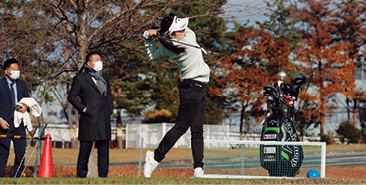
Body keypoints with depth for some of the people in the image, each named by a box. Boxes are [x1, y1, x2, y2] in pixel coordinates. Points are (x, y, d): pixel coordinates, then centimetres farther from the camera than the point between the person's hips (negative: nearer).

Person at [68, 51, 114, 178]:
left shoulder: (104, 78, 19)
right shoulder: (80, 78, 1)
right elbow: (71, 96, 0)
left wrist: (110, 109, 12)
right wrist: (83, 109, -8)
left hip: (104, 120, 5)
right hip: (89, 120, -5)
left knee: (104, 151, 5)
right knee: (84, 152, -1)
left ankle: (103, 176, 9)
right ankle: (81, 177, 6)